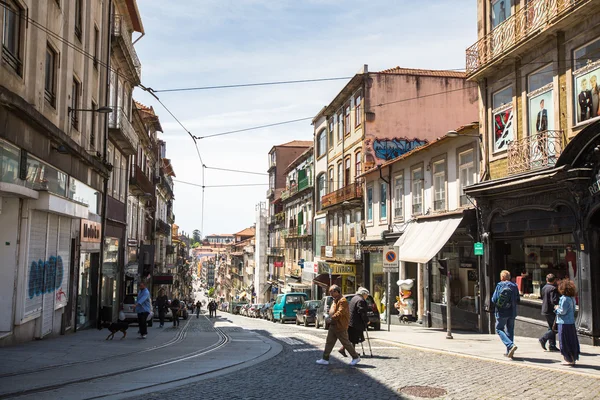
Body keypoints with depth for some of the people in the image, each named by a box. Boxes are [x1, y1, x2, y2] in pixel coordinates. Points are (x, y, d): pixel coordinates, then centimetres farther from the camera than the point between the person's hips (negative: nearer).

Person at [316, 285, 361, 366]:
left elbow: (340, 313, -25)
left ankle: (356, 357, 12)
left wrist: (331, 319, -23)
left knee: (346, 343, 0)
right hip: (333, 326, 10)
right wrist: (328, 317, 7)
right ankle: (325, 359, 11)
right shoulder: (335, 300, 16)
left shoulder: (343, 301, -17)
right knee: (329, 343, 8)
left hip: (340, 327, -10)